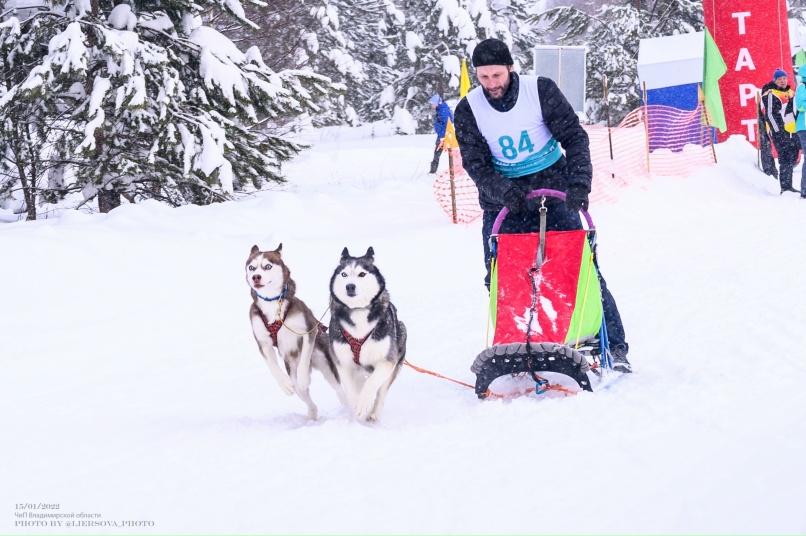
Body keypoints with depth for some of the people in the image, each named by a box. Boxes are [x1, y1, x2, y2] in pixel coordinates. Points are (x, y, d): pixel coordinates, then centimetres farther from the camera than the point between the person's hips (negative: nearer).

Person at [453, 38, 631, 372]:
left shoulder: (541, 91, -9)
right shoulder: (467, 111, -6)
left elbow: (574, 137, -8)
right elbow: (474, 164, -9)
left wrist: (579, 182, -22)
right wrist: (503, 191, -28)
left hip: (554, 193, -1)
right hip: (502, 204, 1)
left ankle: (614, 345, 5)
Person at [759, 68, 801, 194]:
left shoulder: (790, 93, 19)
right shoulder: (771, 94, -6)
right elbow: (769, 115, -12)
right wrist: (778, 131, -18)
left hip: (793, 132, 8)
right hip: (780, 133, -8)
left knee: (792, 160, 9)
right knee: (785, 159, -11)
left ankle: (788, 186, 15)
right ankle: (785, 187, -9)